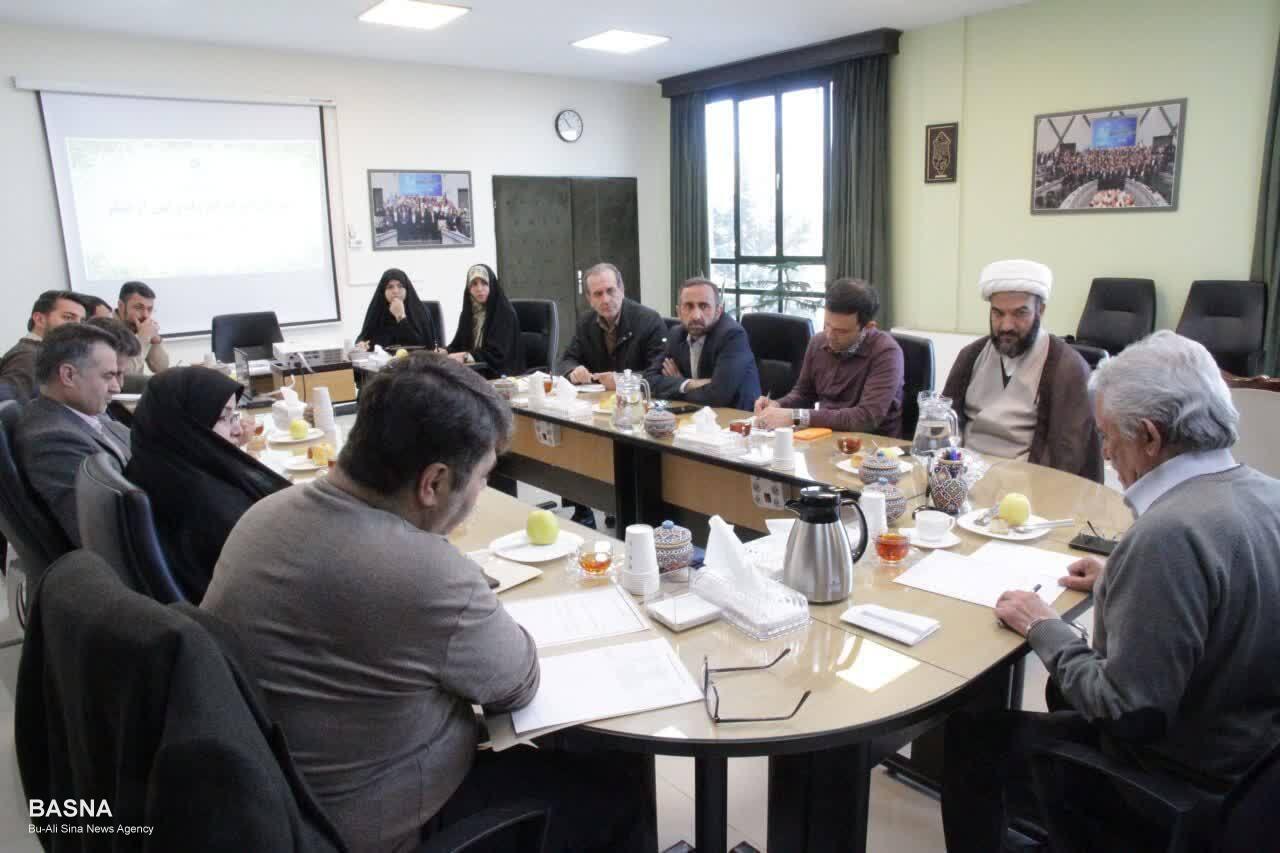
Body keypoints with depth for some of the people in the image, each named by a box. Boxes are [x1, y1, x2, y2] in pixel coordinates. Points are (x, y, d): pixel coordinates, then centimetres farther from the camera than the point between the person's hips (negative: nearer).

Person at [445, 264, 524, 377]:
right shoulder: (468, 312, 13)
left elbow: (499, 353, -15)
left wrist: (466, 356, -24)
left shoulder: (506, 313, -7)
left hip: (500, 375, -6)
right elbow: (458, 345, 11)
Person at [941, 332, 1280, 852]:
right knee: (1067, 690, 30)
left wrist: (1042, 628, -16)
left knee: (971, 734, 4)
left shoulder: (1170, 533, -33)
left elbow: (1127, 712, -29)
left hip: (1179, 777, -9)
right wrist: (1119, 585, 10)